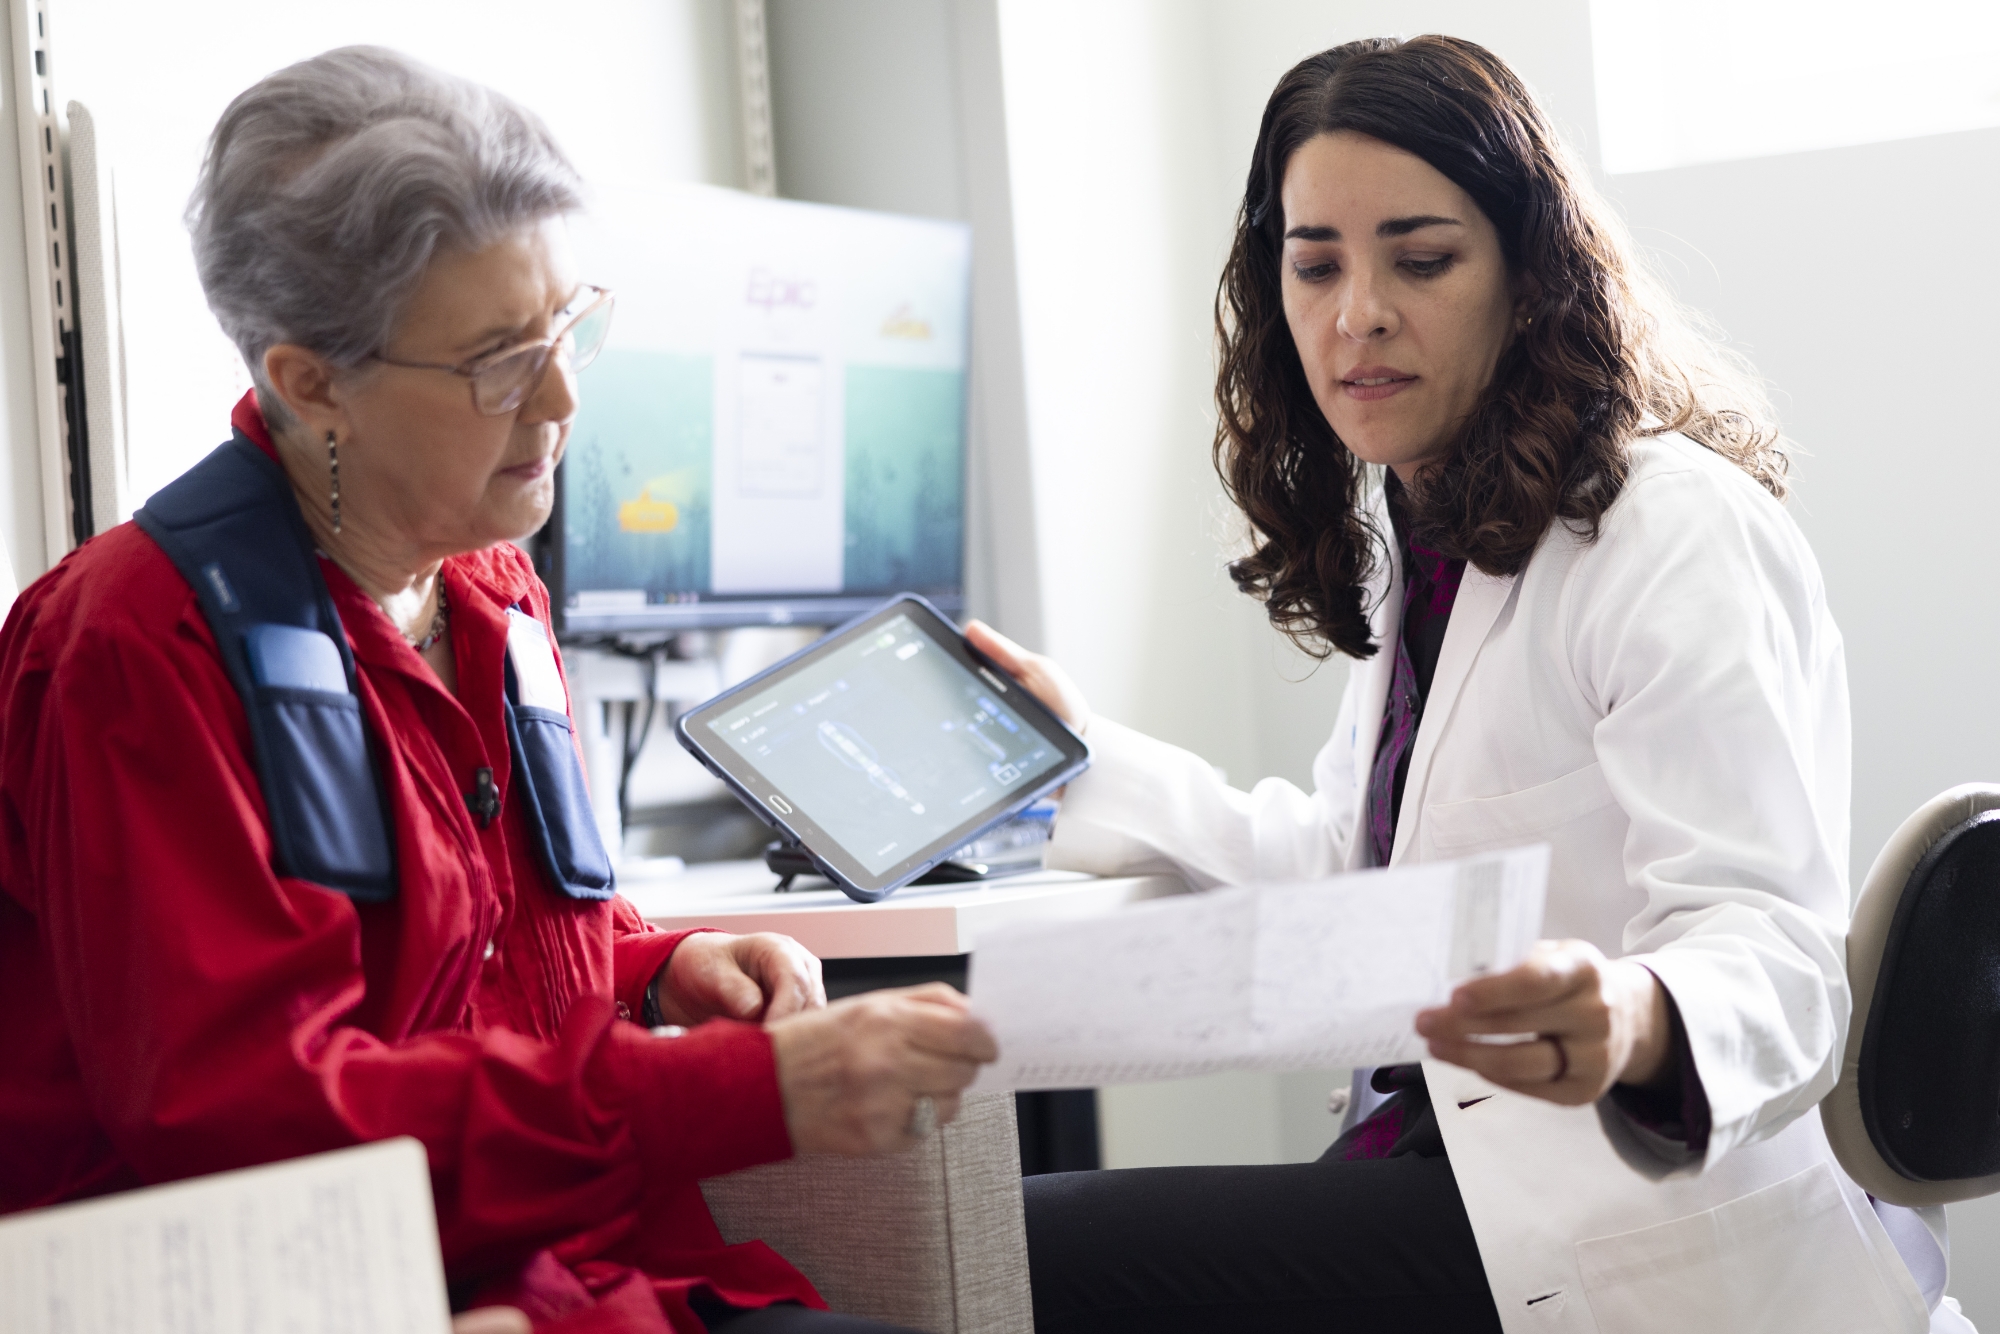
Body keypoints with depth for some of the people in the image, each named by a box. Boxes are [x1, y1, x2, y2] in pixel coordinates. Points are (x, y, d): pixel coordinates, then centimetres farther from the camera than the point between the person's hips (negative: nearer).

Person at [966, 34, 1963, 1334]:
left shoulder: (1684, 537, -15)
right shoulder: (1408, 538, 15)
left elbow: (1773, 944, -24)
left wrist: (1636, 1024, -47)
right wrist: (1081, 753, 29)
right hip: (1447, 1161, 9)